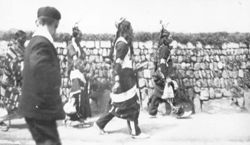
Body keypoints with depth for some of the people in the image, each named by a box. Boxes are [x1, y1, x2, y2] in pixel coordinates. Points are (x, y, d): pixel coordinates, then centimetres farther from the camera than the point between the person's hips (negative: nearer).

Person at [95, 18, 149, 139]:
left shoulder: (123, 42, 16)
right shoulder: (122, 44, -15)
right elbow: (118, 63, -22)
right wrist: (117, 80, -25)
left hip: (126, 77, 10)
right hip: (124, 78, -10)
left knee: (119, 106, 14)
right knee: (132, 105, -2)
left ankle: (100, 124, 21)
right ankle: (135, 132, 8)